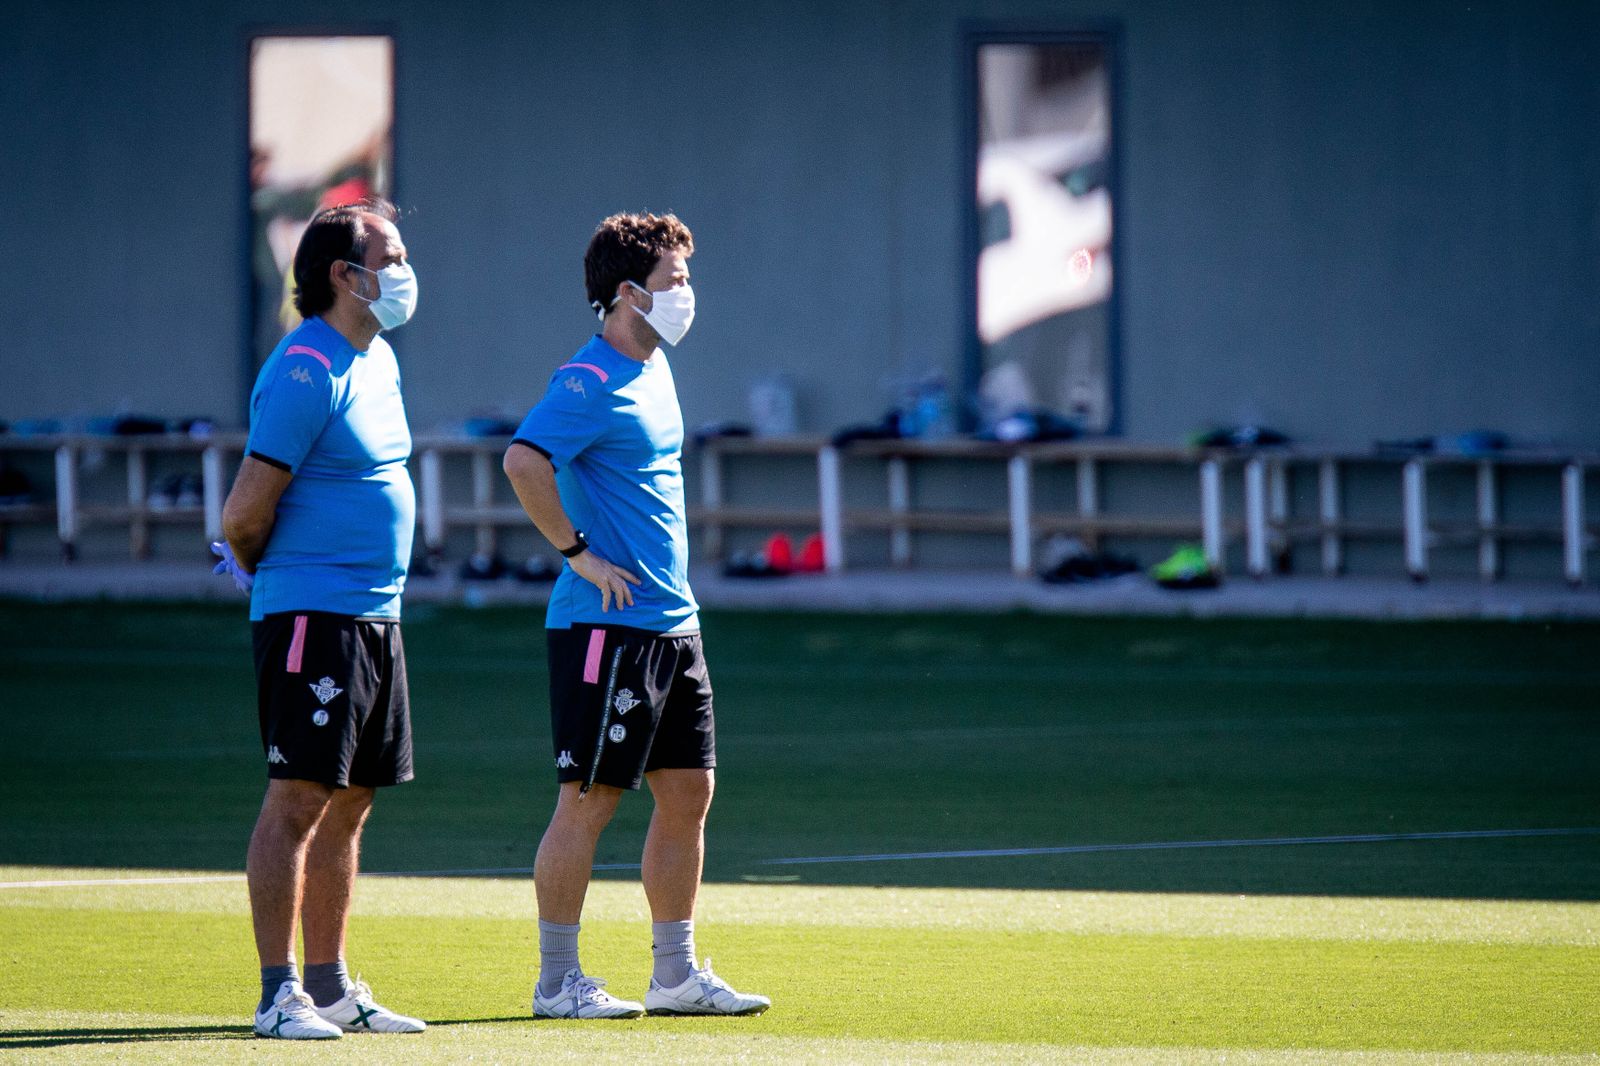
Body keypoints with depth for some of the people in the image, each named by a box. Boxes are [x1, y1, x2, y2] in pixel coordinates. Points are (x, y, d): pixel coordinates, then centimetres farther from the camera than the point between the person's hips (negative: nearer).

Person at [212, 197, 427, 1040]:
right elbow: (246, 512, -17)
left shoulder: (379, 362, 15)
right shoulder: (306, 372, -15)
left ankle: (330, 986, 18)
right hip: (312, 615, -9)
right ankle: (278, 995, -7)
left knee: (348, 805, 12)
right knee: (298, 800, -8)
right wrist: (257, 567, 3)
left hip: (375, 618, 9)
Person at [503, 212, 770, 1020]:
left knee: (688, 792, 10)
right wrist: (578, 553, -21)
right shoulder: (589, 383, -14)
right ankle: (557, 981, 2)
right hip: (607, 624, -9)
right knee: (587, 800, -4)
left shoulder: (655, 370, 15)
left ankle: (676, 975, 17)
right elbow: (523, 461, -28)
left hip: (672, 622, 9)